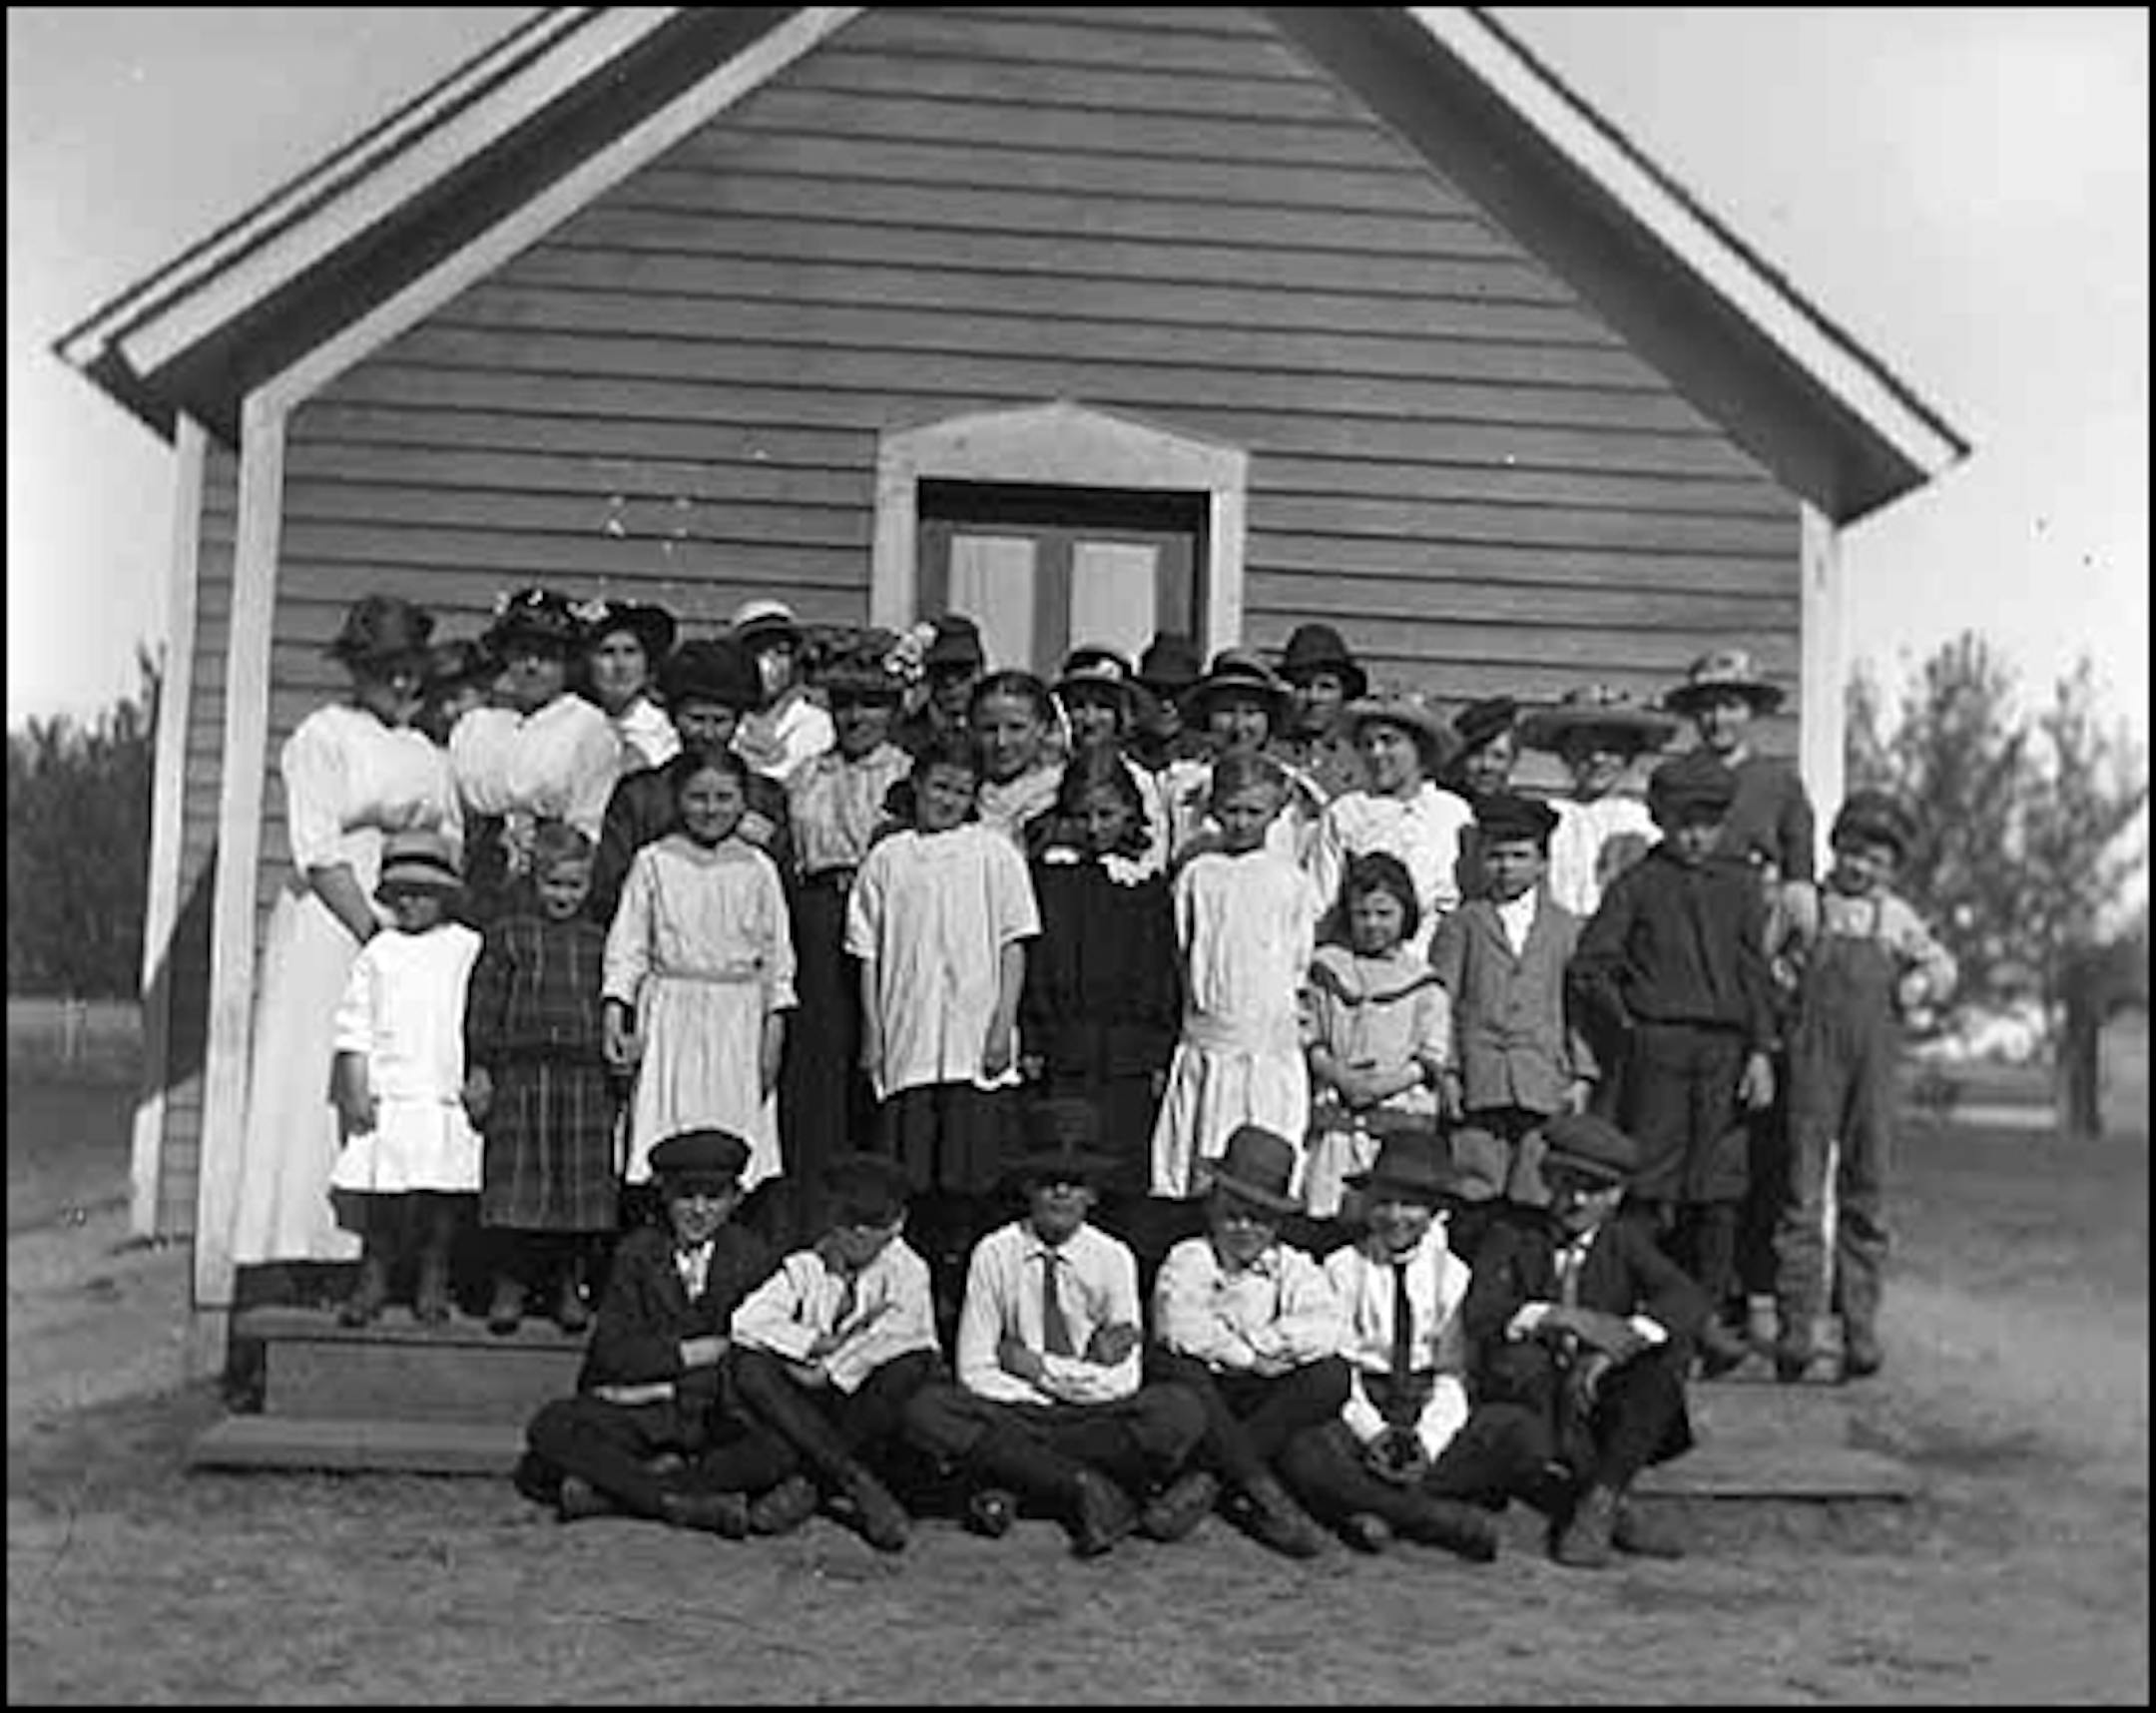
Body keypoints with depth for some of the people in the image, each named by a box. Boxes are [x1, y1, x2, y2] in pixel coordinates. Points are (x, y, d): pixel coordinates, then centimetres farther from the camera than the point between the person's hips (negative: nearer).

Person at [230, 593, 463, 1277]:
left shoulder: (427, 745, 15)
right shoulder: (320, 737, -3)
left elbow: (453, 844, 16)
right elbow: (319, 857, -9)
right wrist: (376, 934, -14)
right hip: (331, 928, -5)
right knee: (324, 1084, -4)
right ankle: (312, 1241, -1)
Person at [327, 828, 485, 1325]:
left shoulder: (469, 949, 5)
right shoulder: (376, 954, 8)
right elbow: (356, 1027, 6)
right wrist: (356, 1090, -1)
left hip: (447, 1095, -1)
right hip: (387, 1094, 1)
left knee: (443, 1193, 2)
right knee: (379, 1193, 2)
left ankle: (433, 1283, 13)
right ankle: (373, 1279, 14)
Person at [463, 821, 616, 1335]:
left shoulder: (600, 942, 11)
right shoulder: (507, 934, 6)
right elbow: (484, 1004, 4)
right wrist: (479, 1069, -1)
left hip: (587, 1078, 1)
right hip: (521, 1075, -1)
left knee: (583, 1184, 3)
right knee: (517, 1181, 0)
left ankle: (570, 1284, 14)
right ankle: (509, 1284, 10)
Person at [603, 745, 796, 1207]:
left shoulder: (758, 869, 6)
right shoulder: (654, 863, 3)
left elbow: (778, 954, 7)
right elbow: (627, 944, 2)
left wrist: (775, 1029, 0)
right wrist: (615, 1013, -8)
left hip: (739, 1017, 1)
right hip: (671, 1013, -1)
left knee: (737, 1120, 1)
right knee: (667, 1117, -4)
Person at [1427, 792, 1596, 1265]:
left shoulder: (1566, 928, 16)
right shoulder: (1462, 924, 11)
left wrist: (1582, 1075, 4)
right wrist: (1445, 1070, -3)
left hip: (1545, 1083, 1)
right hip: (1478, 1084, -1)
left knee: (1538, 1205, -3)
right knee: (1476, 1204, -4)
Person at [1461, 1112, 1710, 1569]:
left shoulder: (1626, 1240, 8)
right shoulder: (1513, 1240, 4)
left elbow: (1690, 1299, -11)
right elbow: (1478, 1314, -14)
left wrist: (1617, 1348, -28)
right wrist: (1564, 1317, -29)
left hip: (1602, 1406, 1)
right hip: (1535, 1409, -1)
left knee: (1670, 1349, -23)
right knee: (1516, 1356, -32)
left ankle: (1599, 1504, -24)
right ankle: (1621, 1510, -22)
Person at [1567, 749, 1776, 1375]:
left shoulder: (1738, 883, 12)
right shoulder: (1636, 884, 4)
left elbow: (1756, 972, 9)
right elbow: (1589, 965, 3)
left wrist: (1761, 1051, 2)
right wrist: (1628, 1025, 1)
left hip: (1725, 1049, 2)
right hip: (1657, 1048, -2)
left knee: (1718, 1187, 0)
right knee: (1653, 1188, -2)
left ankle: (1709, 1313, 8)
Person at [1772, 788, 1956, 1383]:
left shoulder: (1897, 917, 17)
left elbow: (1941, 965, 19)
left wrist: (1922, 982, 0)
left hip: (1875, 1059, 3)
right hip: (1813, 1053, -3)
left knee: (1866, 1195, 4)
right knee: (1803, 1191, -6)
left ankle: (1861, 1332, 10)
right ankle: (1793, 1333, -5)